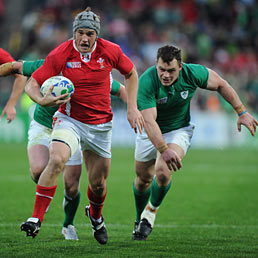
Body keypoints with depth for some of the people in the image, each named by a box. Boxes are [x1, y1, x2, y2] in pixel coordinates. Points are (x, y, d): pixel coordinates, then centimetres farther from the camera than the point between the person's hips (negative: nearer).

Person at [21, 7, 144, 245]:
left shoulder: (110, 51, -8)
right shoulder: (60, 54, -14)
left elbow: (131, 74, 10)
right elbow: (32, 84, -10)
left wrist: (132, 107, 2)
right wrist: (42, 100, -32)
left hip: (100, 124, 2)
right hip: (69, 119, -2)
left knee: (98, 182, 9)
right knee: (56, 160, -30)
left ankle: (95, 215, 45)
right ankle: (36, 219, -26)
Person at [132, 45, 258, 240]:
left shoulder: (192, 73, -23)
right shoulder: (146, 82, -31)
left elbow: (220, 84, -4)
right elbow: (149, 121, -37)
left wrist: (242, 112, -4)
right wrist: (164, 150, -48)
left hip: (179, 130, 0)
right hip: (150, 133, 0)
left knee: (163, 171, -24)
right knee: (143, 178, 12)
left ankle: (151, 211, 4)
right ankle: (140, 220, 41)